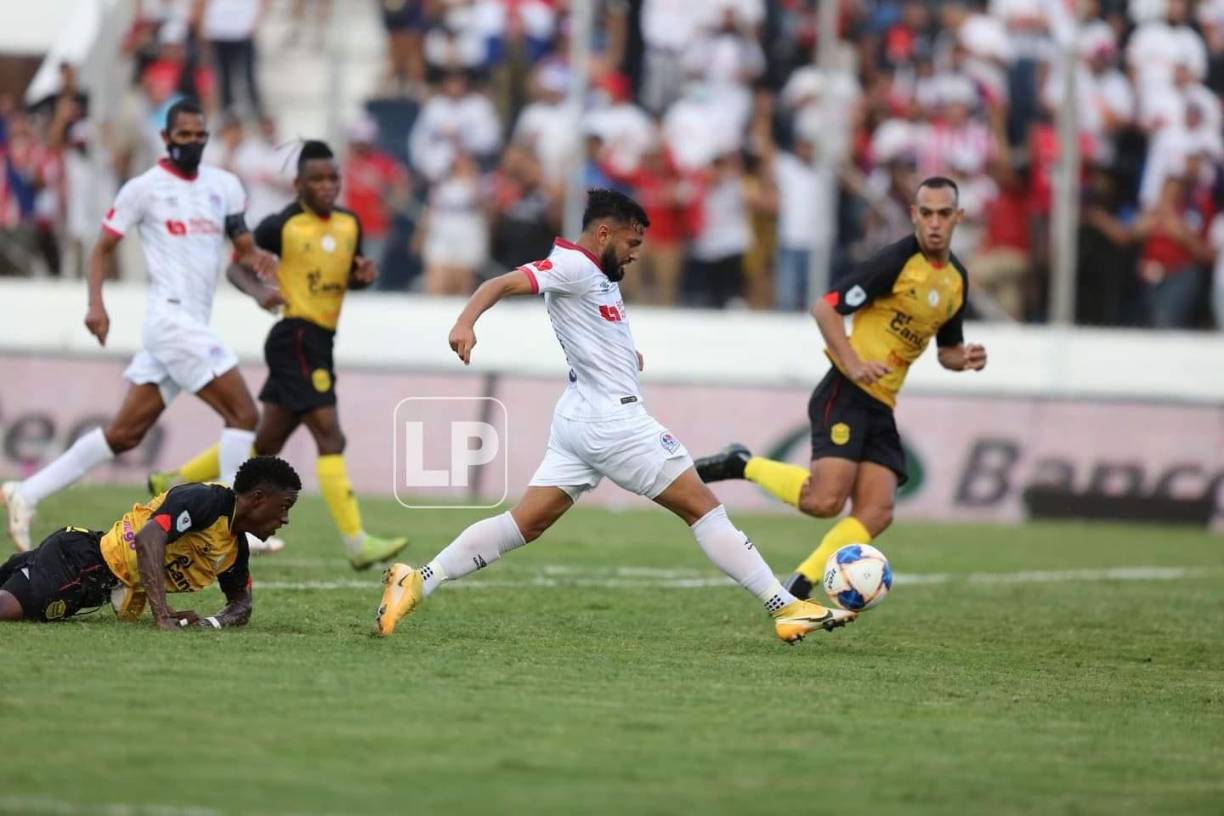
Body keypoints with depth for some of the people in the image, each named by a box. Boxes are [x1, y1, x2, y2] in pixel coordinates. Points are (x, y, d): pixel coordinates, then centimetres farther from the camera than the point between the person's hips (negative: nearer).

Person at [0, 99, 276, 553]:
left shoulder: (224, 186, 13)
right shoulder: (145, 188, -3)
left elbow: (243, 247, 15)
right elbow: (104, 247, 2)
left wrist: (258, 259, -9)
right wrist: (96, 303, -11)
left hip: (194, 325, 7)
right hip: (170, 315, -7)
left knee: (124, 434, 8)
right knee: (243, 414, -12)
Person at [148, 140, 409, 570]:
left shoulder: (350, 224, 10)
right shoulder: (282, 226, -8)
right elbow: (237, 267, 1)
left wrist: (362, 275, 1)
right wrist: (258, 291, -19)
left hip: (320, 342, 8)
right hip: (296, 338, -8)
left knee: (265, 443, 16)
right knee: (330, 436, -14)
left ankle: (173, 483, 32)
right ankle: (357, 543, -15)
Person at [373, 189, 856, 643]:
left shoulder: (597, 276, 16)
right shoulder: (572, 265, -12)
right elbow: (504, 283, -25)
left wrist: (623, 354, 20)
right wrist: (466, 322, -42)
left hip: (581, 420, 10)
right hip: (611, 420, -10)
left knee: (524, 524, 4)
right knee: (703, 506, -3)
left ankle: (416, 583, -5)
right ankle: (787, 608, -1)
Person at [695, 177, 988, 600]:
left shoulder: (957, 279, 12)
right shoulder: (896, 261, -12)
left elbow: (947, 347, 25)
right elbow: (825, 308, -14)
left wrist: (963, 359, 1)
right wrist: (854, 365, -25)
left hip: (882, 406, 8)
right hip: (847, 393, -7)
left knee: (875, 514, -7)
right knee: (824, 500, -22)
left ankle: (796, 590, -1)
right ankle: (742, 465, 2)